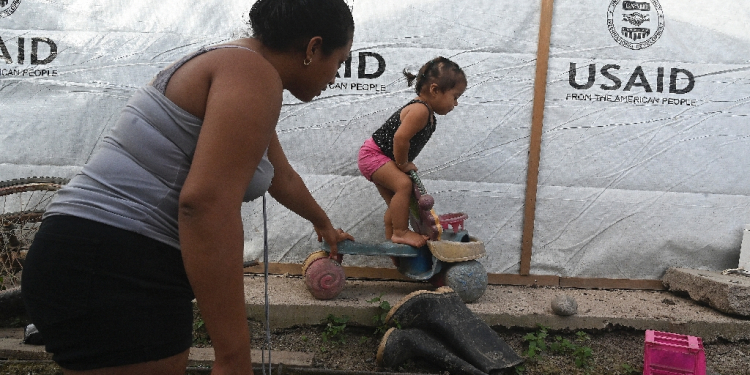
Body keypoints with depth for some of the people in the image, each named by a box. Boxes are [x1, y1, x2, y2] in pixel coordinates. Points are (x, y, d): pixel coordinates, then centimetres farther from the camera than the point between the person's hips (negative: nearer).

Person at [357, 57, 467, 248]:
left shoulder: (428, 113, 4)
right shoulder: (420, 110, -27)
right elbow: (400, 138, -33)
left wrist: (404, 163, 5)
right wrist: (403, 164, -18)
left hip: (381, 157, 11)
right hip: (373, 154, -11)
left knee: (395, 201, 16)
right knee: (403, 184, -26)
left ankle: (391, 239, 28)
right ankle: (401, 233, -19)